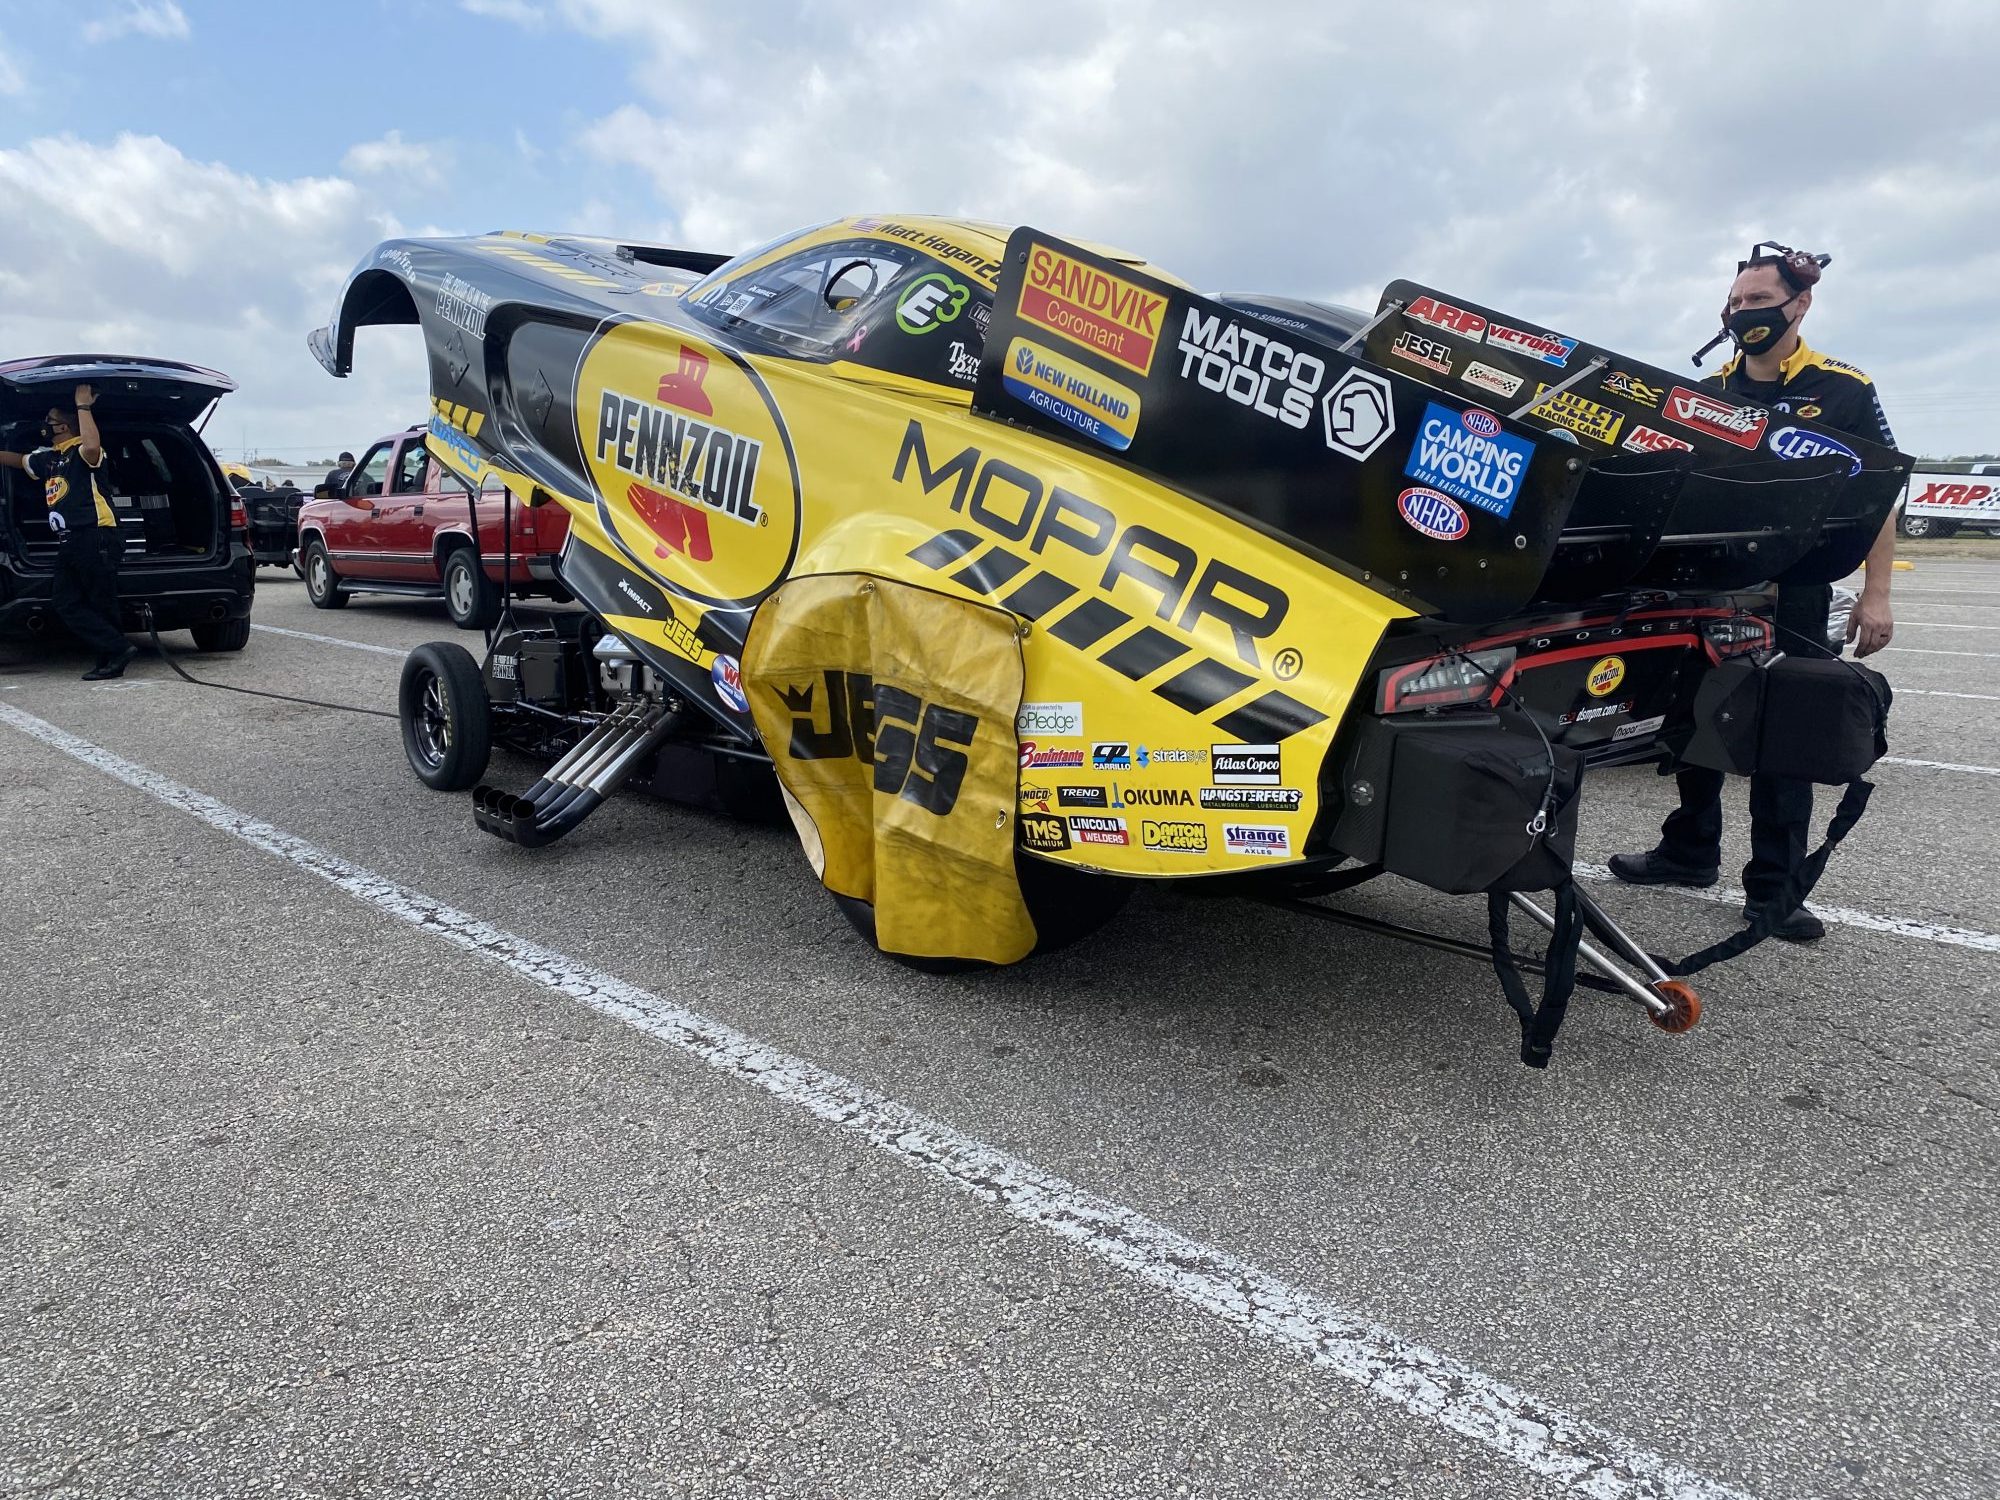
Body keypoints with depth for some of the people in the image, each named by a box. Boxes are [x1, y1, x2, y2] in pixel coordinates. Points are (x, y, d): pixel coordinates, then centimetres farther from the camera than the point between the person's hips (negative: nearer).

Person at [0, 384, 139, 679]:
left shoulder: (81, 452, -5)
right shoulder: (47, 458, 20)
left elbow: (93, 446, -30)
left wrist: (83, 406, -18)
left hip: (96, 540, -9)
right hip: (68, 544, 9)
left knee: (101, 605, -4)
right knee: (66, 604, 0)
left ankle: (113, 657, 3)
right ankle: (117, 651, -5)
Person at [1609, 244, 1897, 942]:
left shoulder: (1843, 389, -2)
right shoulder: (1708, 392, 7)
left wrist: (1875, 594, -9)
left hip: (1794, 593, -3)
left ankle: (1774, 887, 8)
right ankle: (1689, 851, 27)